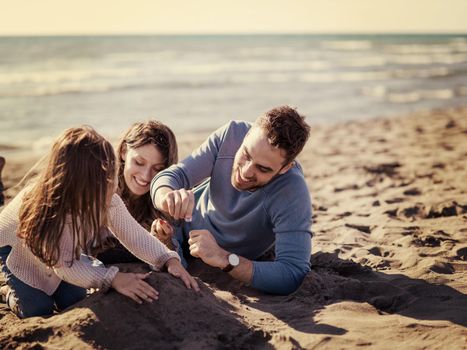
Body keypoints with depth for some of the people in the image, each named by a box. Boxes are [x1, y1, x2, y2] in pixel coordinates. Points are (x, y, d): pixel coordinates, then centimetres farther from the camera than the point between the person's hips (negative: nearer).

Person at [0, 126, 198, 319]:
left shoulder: (108, 201, -29)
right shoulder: (46, 208, -44)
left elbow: (134, 234, -23)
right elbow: (65, 265, -42)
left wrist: (170, 260, -39)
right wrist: (113, 279, -53)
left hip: (63, 248, 5)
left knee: (74, 303, 1)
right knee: (38, 311, -7)